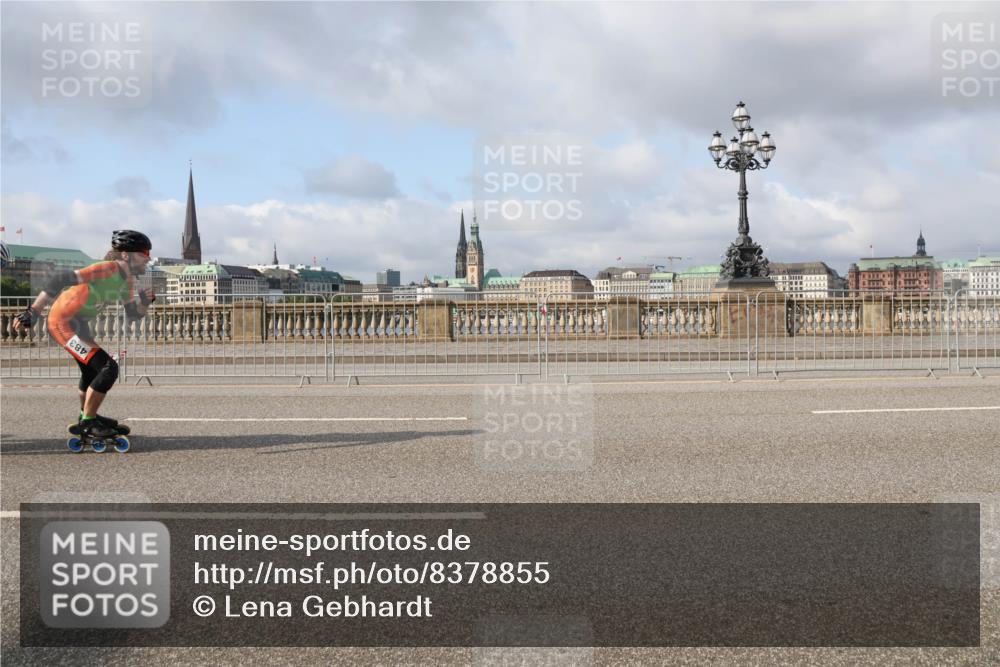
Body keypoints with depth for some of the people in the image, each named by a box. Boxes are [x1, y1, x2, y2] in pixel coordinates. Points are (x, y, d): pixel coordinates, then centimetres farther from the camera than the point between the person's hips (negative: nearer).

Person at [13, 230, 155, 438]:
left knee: (91, 370, 27)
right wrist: (33, 312, -31)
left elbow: (132, 313, 10)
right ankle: (87, 422, -2)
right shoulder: (108, 269, -25)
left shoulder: (127, 279, 3)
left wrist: (144, 301, -12)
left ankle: (88, 416, 48)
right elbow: (61, 279, -30)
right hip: (62, 323, -10)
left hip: (79, 323, 10)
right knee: (108, 368, -16)